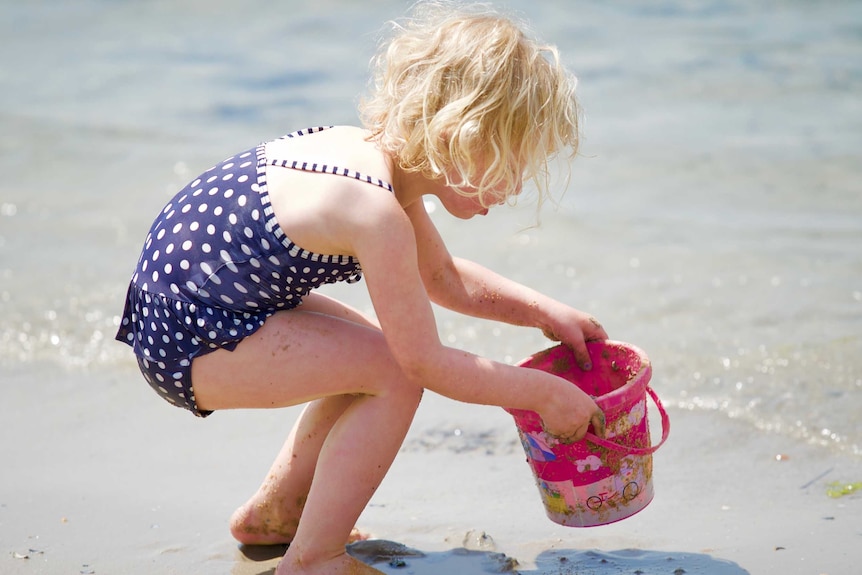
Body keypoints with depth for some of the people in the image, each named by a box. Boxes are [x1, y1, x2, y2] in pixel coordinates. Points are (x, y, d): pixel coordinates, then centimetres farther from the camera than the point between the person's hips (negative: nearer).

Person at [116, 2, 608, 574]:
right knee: (396, 372, -12)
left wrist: (545, 312, 13)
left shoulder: (373, 151, 3)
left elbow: (443, 276, 19)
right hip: (189, 345, -10)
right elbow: (429, 364, -19)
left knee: (376, 351, 19)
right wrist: (544, 393, -9)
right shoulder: (378, 212, -27)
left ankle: (272, 513, 35)